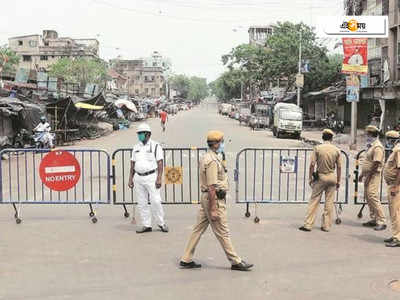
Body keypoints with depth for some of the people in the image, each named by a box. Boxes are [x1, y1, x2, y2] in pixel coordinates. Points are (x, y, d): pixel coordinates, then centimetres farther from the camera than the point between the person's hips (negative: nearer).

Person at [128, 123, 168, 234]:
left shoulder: (155, 146, -3)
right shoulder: (136, 147, 13)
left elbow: (160, 163, -8)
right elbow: (133, 164, 16)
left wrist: (159, 179, -16)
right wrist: (130, 179, 11)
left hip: (151, 177, -5)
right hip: (138, 178, 5)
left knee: (155, 201, -7)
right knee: (141, 203, 5)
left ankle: (161, 223, 9)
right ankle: (146, 225, 13)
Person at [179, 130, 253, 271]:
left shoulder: (207, 158, 14)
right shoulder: (212, 161, -19)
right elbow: (212, 187, -22)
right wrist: (213, 209, -22)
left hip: (206, 197, 10)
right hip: (214, 199, -10)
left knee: (198, 229, 12)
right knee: (223, 232, -1)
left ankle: (186, 260, 16)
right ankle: (235, 262, 9)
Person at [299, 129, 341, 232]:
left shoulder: (317, 148, -7)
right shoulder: (336, 150, 0)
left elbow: (312, 164, -10)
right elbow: (339, 167, 3)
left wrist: (310, 178, 0)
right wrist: (338, 181, 11)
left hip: (320, 177, -2)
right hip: (332, 177, 2)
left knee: (314, 201, 1)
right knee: (329, 202, 8)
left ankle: (308, 224, 0)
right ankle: (327, 226, 13)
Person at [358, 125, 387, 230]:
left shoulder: (377, 147, -15)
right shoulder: (370, 146, 16)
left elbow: (376, 164, -21)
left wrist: (368, 176, -21)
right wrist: (362, 174, 21)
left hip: (374, 175, -10)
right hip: (368, 175, 10)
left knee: (373, 197, -14)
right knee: (368, 197, 12)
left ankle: (381, 221, -11)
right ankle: (374, 219, 20)